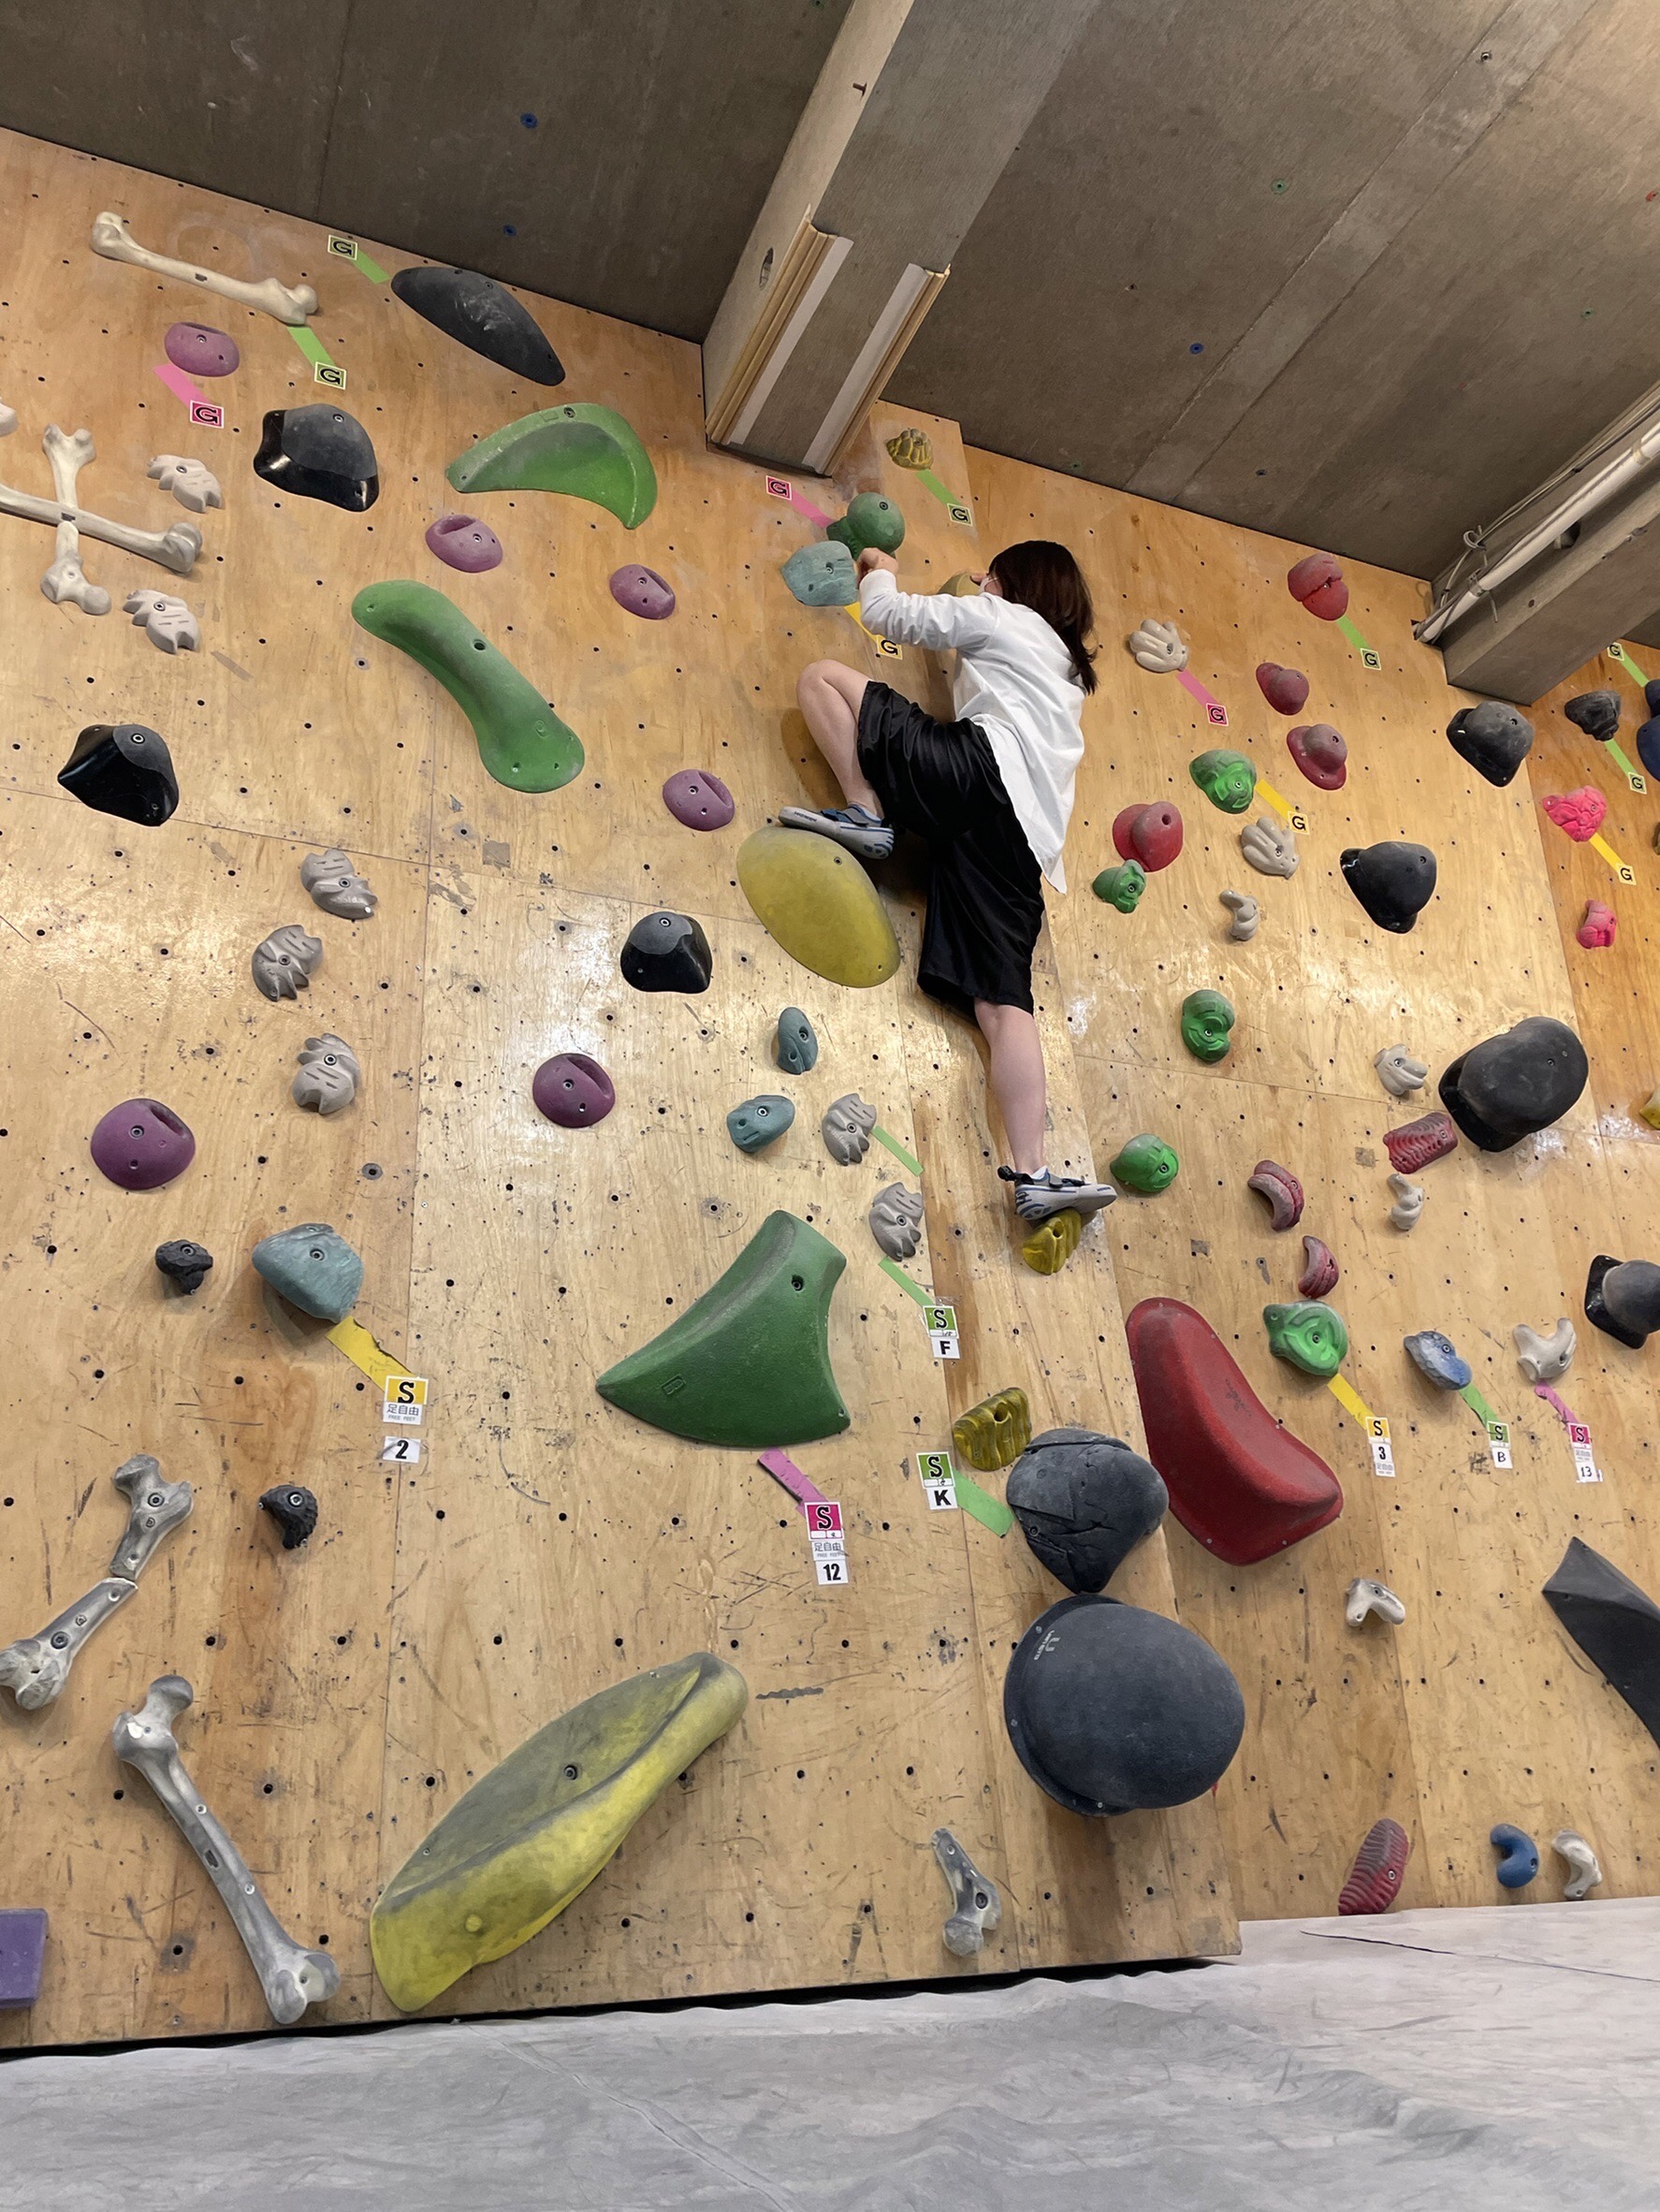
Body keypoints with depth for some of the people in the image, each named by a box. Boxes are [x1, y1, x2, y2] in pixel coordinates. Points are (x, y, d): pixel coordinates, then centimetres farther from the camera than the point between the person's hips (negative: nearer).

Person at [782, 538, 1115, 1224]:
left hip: (985, 772, -7)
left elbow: (887, 615, 15)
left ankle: (866, 813, -17)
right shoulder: (1067, 673, 37)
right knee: (1001, 1001, -7)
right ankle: (1034, 1174, -22)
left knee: (822, 676, 3)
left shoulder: (1004, 619, 17)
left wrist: (880, 572, 36)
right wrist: (961, 607, 52)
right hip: (1027, 839, 7)